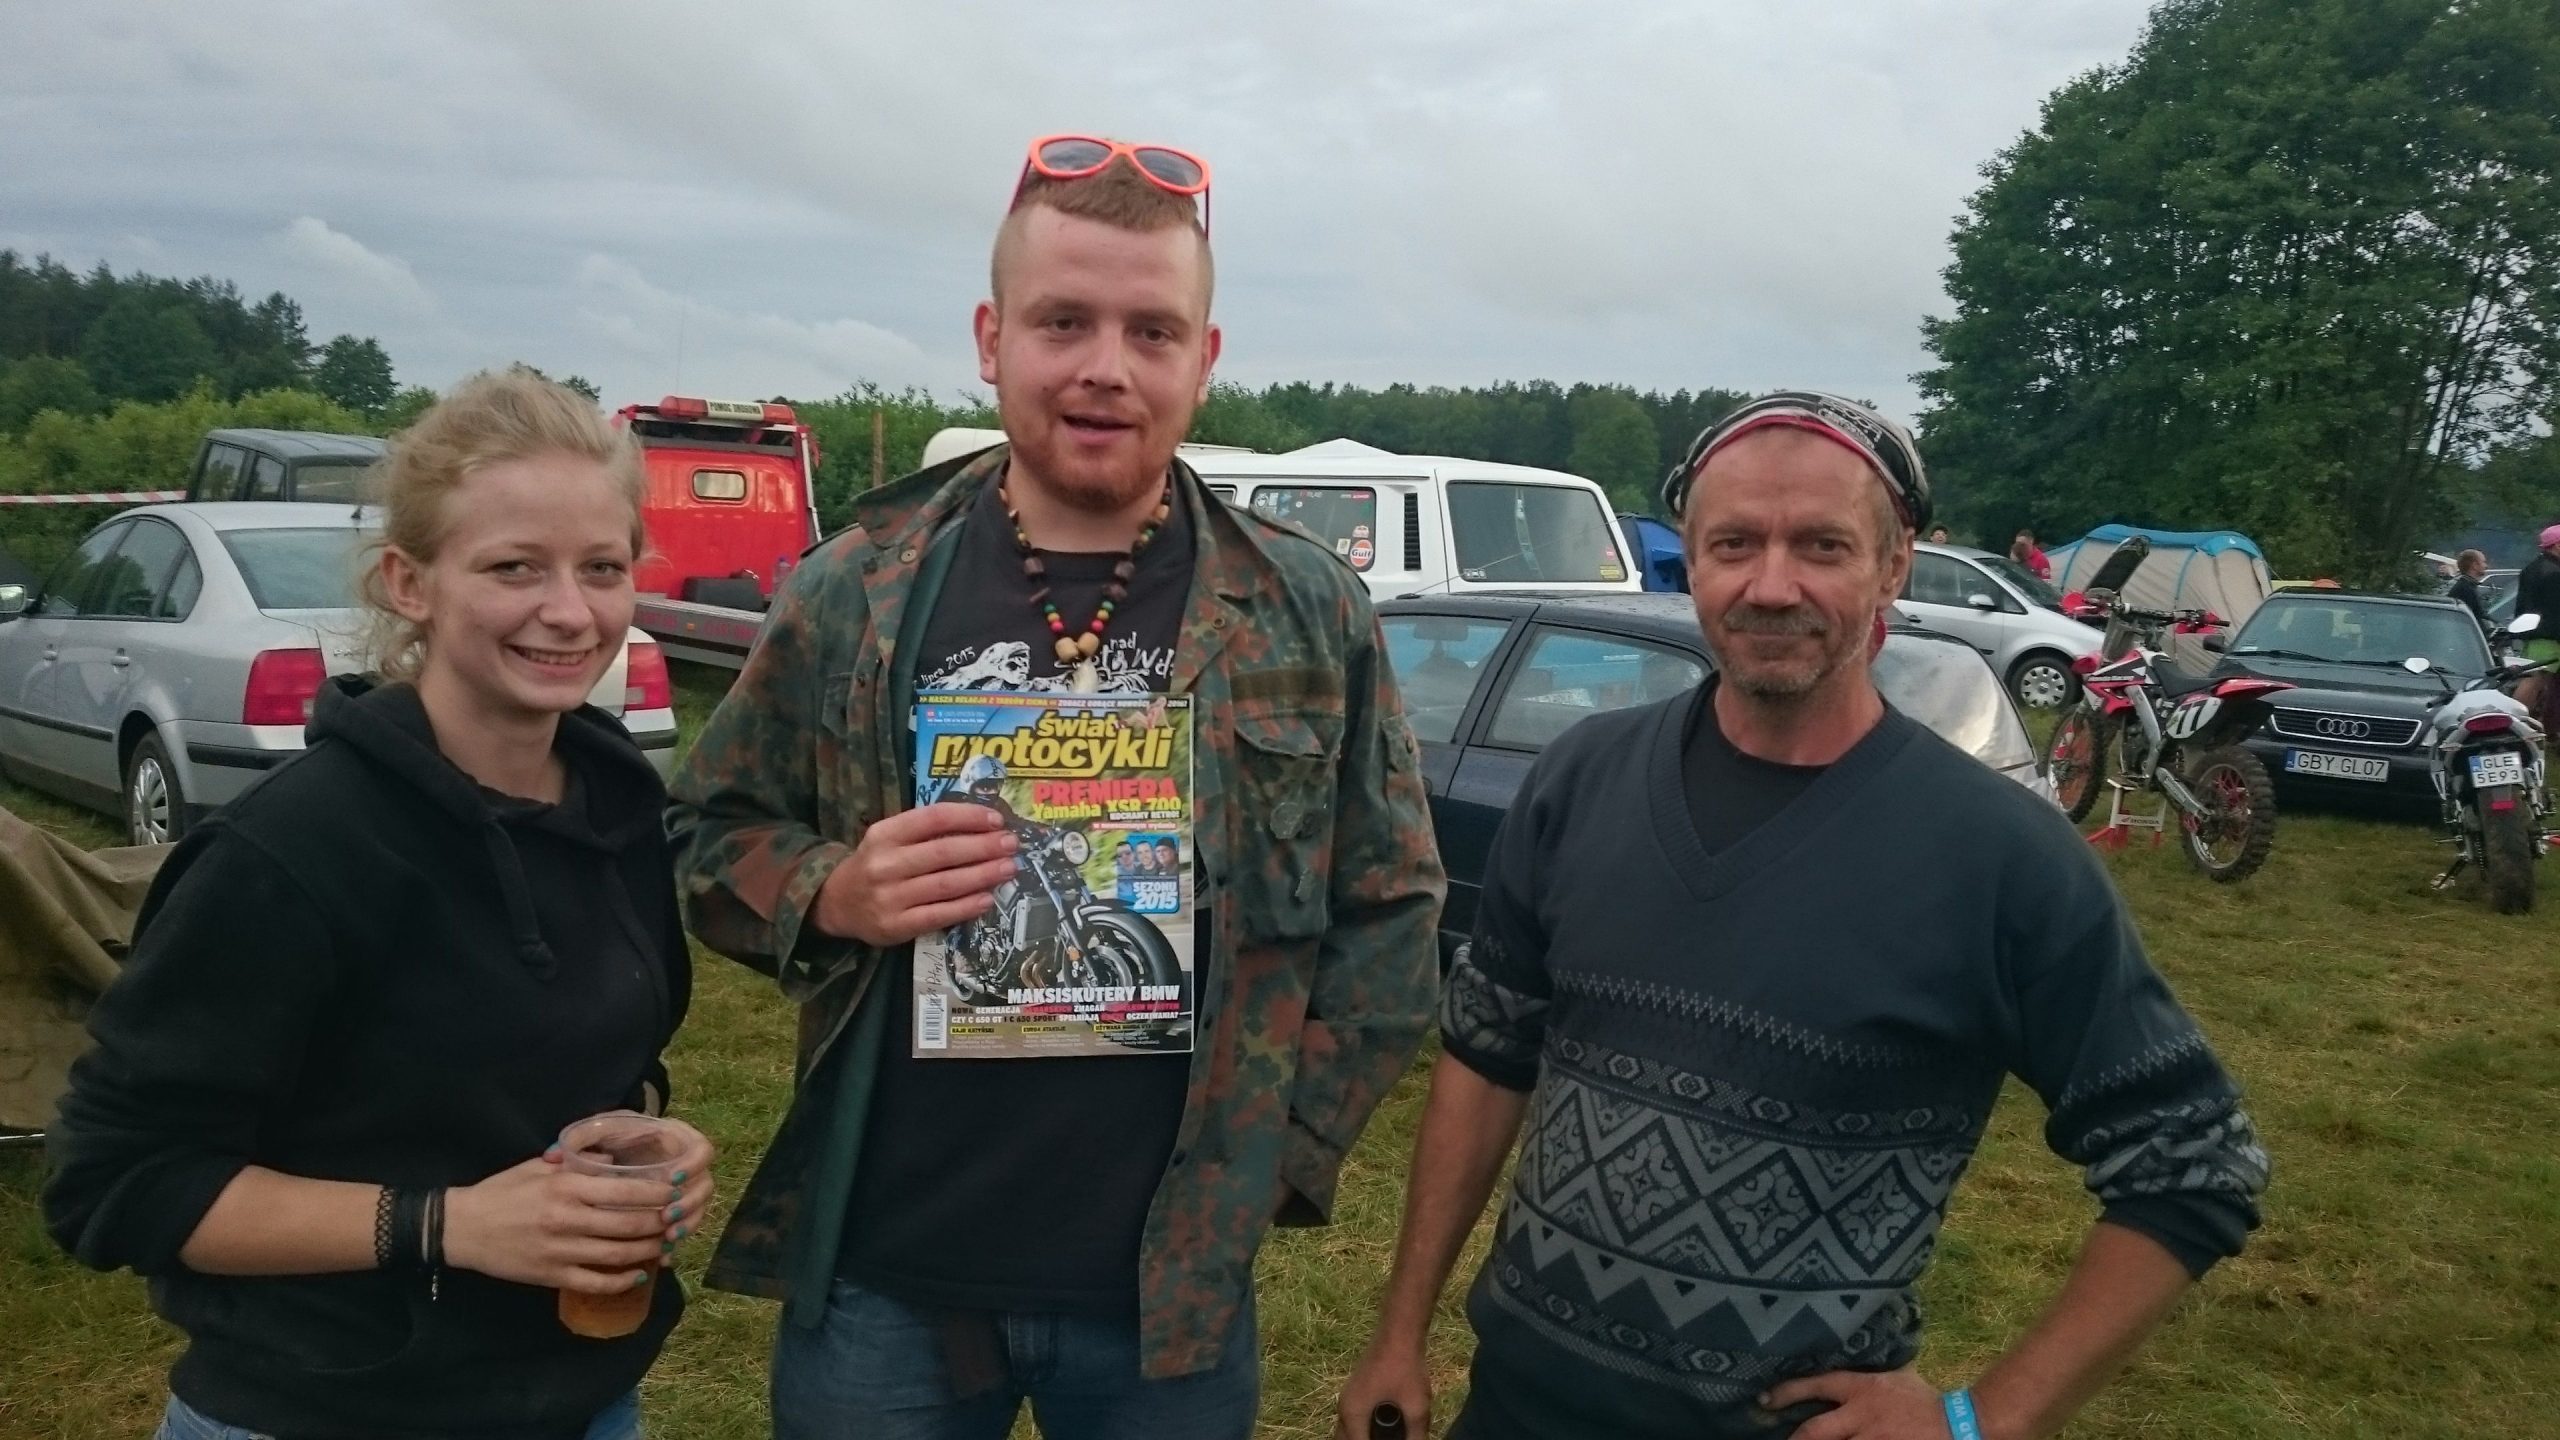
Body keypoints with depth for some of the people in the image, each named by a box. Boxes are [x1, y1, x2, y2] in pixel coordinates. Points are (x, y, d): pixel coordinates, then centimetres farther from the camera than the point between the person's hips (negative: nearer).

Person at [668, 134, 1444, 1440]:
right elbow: (708, 834, 7)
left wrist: (1287, 1150, -3)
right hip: (877, 1278, 1)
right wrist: (831, 895, -13)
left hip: (1176, 1290, 0)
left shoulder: (1309, 614, -3)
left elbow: (1391, 910, 3)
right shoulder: (856, 589, -2)